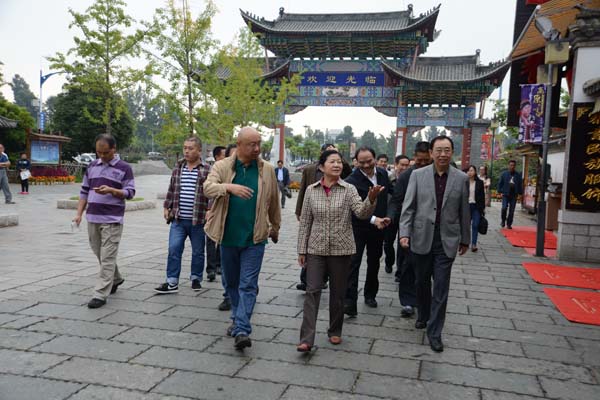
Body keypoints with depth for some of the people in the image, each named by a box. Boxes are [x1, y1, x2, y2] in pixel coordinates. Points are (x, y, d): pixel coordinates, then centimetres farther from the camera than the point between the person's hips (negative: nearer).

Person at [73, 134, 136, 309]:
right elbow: (84, 191, 14)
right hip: (92, 218, 6)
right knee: (100, 255, 16)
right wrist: (79, 214, 5)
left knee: (107, 258, -5)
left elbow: (130, 192, -6)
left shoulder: (124, 168, -2)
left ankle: (100, 295, -2)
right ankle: (115, 279, 37)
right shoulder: (92, 166, 11)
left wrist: (111, 190, -23)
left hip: (112, 220, -5)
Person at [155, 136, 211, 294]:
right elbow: (171, 190, 17)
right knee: (174, 250, -2)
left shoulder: (207, 170, -5)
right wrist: (166, 207, 12)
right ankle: (172, 282, 5)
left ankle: (196, 278, 27)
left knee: (198, 252, 11)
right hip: (178, 218, 3)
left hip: (197, 220, -3)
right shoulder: (178, 168, 10)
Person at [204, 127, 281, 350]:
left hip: (254, 238, -1)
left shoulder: (267, 170, 2)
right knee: (232, 283, 16)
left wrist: (275, 228, 19)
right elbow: (208, 187, -19)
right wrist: (229, 187, -36)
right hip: (228, 236, 2)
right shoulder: (222, 167, -1)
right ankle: (238, 319, 35)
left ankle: (242, 330, -5)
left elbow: (274, 203, 11)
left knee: (248, 285, -6)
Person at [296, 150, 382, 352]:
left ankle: (335, 331, 29)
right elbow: (305, 222, 5)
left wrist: (371, 199, -38)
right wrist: (302, 250, 4)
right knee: (312, 291, -4)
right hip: (316, 249, 1)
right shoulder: (311, 190, 1)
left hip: (341, 249, 0)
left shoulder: (349, 189, -4)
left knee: (338, 293, 10)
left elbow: (362, 213, -18)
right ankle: (306, 339, -2)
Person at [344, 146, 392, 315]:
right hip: (358, 228, -5)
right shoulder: (352, 180, -18)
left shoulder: (383, 173, 0)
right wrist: (373, 219, -34)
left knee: (374, 262, 17)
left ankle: (370, 295, 33)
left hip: (379, 227, 5)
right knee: (353, 263, -10)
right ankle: (350, 301, -7)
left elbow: (391, 192, 16)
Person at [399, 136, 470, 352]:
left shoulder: (461, 178, 1)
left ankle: (434, 332, 11)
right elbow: (408, 206, -2)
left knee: (441, 288, 0)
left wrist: (465, 239, 10)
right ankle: (423, 315, 40)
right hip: (422, 238, 1)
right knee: (422, 282, 16)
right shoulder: (418, 175, -1)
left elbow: (464, 211, 6)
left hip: (447, 241, 0)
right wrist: (404, 233, -11)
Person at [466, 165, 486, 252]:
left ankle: (474, 244, 4)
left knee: (475, 225, -1)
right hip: (467, 206, 0)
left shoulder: (479, 182, 2)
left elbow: (482, 195, 5)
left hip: (476, 206, 0)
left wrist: (483, 207, 2)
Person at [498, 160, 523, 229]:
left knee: (511, 211, 4)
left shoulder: (518, 175, 7)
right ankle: (503, 220, 9)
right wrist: (500, 191, -3)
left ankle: (509, 224, 14)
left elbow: (520, 185, 12)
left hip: (514, 195, 2)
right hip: (505, 195, -2)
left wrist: (520, 192, 6)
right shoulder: (504, 174, 1)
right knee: (504, 208, -14)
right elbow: (500, 183, 4)